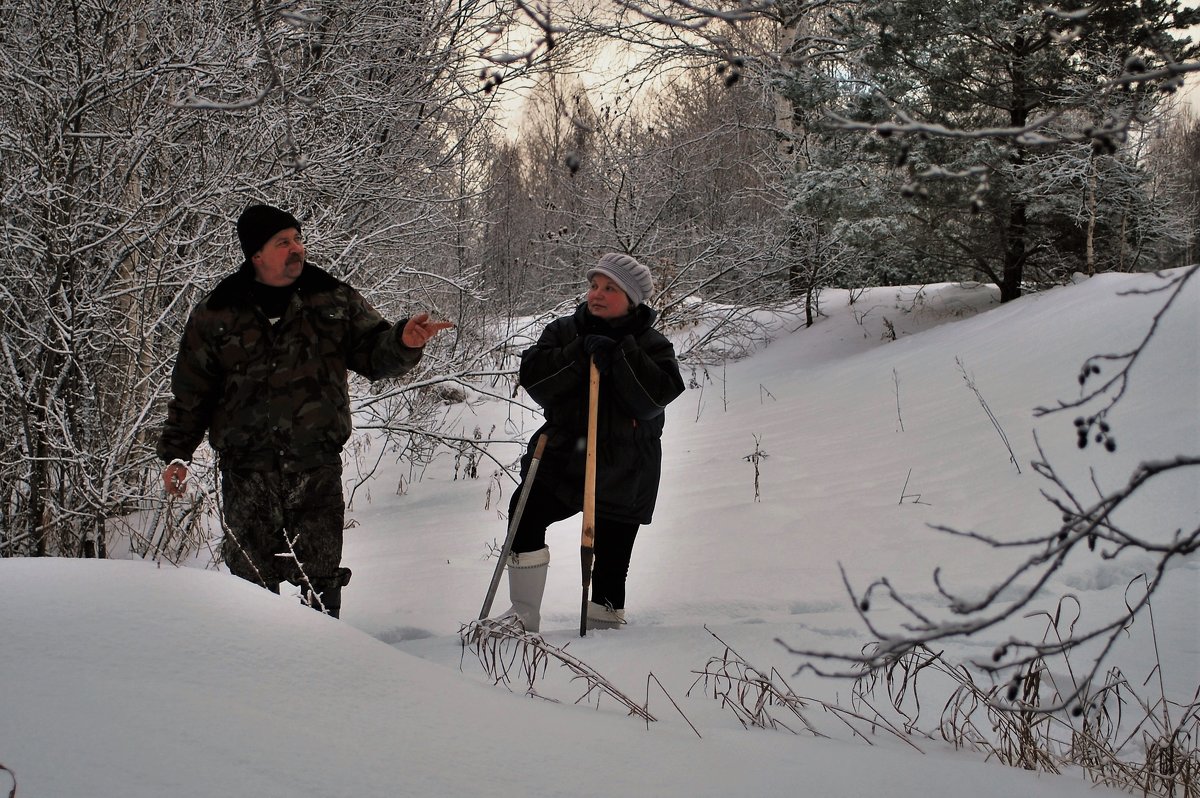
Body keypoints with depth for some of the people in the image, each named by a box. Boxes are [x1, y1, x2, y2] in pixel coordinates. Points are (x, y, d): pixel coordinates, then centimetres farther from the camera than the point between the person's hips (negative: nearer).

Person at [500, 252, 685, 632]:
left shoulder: (652, 345, 0)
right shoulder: (564, 331, 5)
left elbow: (654, 399, -17)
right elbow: (533, 380, -9)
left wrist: (619, 353, -22)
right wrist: (580, 355, -20)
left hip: (623, 476, -1)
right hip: (563, 458, 1)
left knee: (611, 565, 6)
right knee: (526, 513, -23)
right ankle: (524, 616, -13)